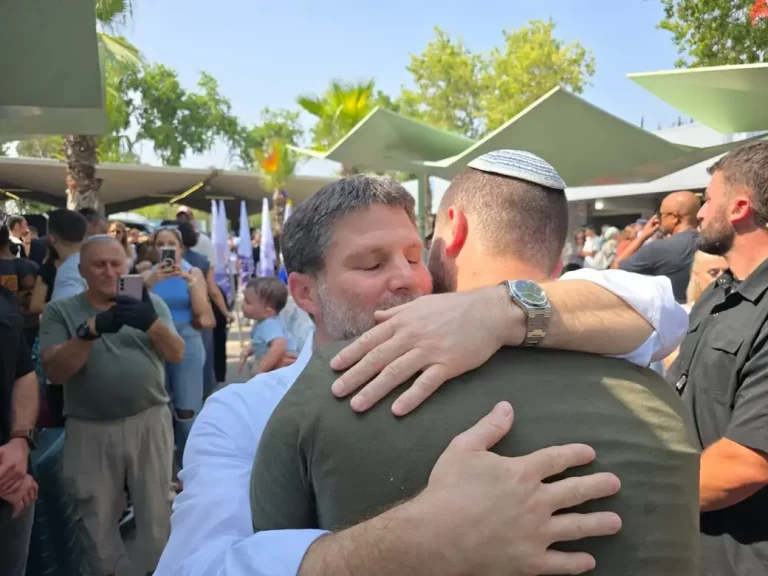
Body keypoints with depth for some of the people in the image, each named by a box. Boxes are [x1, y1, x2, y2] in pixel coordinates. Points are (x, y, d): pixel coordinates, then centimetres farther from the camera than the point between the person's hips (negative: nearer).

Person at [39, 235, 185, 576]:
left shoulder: (151, 304, 2)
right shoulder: (60, 311, -2)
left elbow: (176, 354, -8)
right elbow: (55, 372, -12)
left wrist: (152, 323, -28)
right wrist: (90, 330, -28)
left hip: (150, 422, 1)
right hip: (90, 429, 0)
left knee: (155, 509, 13)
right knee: (97, 515, 16)